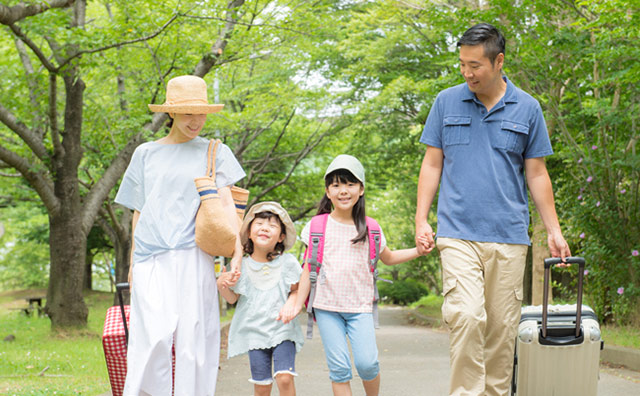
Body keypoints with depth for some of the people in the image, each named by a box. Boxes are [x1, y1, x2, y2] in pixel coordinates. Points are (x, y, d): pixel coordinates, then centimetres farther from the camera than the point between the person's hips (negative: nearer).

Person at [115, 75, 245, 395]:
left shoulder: (214, 153, 11)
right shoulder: (145, 154, 15)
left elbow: (226, 203, 1)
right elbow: (139, 212, 18)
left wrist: (237, 252, -13)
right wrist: (133, 263, 15)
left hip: (194, 257, 0)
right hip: (152, 258, 0)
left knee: (193, 338, -5)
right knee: (155, 336, -15)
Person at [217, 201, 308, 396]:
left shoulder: (287, 262, -1)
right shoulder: (242, 266, 1)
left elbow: (296, 289, 10)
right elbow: (232, 298, 8)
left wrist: (292, 303, -11)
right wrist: (222, 284, -12)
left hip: (283, 330, -1)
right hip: (255, 332, 1)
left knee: (285, 378, -16)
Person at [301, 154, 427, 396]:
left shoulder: (369, 228, 7)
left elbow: (388, 258, 23)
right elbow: (309, 268, 9)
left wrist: (418, 251, 11)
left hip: (360, 306, 1)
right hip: (327, 307, -1)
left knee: (367, 363, -12)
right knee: (339, 368, -6)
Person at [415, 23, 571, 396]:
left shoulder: (527, 108, 6)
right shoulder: (447, 102, 6)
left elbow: (536, 173, 10)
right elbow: (432, 164, 9)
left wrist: (554, 231, 7)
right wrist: (421, 220, 1)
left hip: (509, 236, 1)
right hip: (458, 233, -1)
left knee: (502, 326, 3)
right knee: (466, 316, -17)